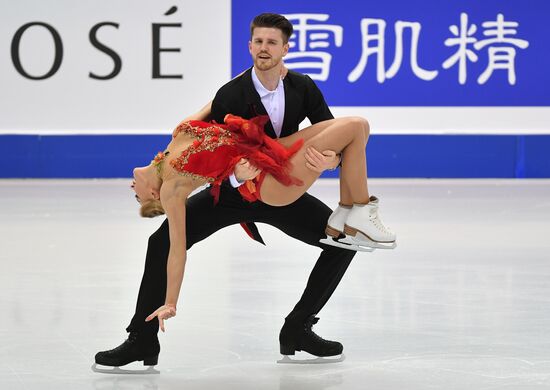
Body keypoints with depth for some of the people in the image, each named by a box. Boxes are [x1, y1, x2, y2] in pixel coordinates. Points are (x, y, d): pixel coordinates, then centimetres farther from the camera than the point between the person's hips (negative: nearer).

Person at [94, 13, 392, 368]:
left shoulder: (304, 89, -10)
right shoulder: (231, 95, -20)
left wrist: (330, 160, -34)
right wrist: (234, 174, -40)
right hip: (233, 190, -3)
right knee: (164, 241, -21)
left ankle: (297, 328, 4)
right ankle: (143, 339, -11)